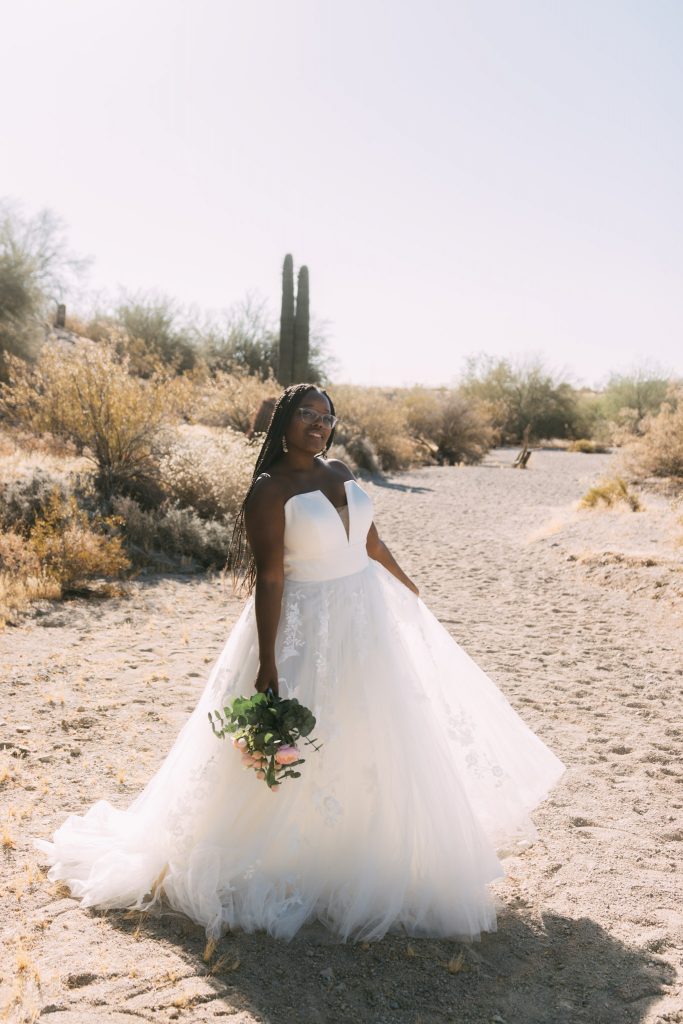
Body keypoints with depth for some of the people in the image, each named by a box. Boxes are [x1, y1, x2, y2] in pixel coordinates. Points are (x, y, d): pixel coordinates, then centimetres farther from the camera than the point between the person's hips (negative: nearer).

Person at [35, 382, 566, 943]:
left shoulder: (341, 472, 5)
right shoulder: (270, 490, -15)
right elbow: (268, 579, -18)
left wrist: (409, 588, 27)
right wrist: (267, 667, -20)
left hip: (367, 617, 8)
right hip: (308, 627, -7)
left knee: (378, 738, 17)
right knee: (310, 753, 3)